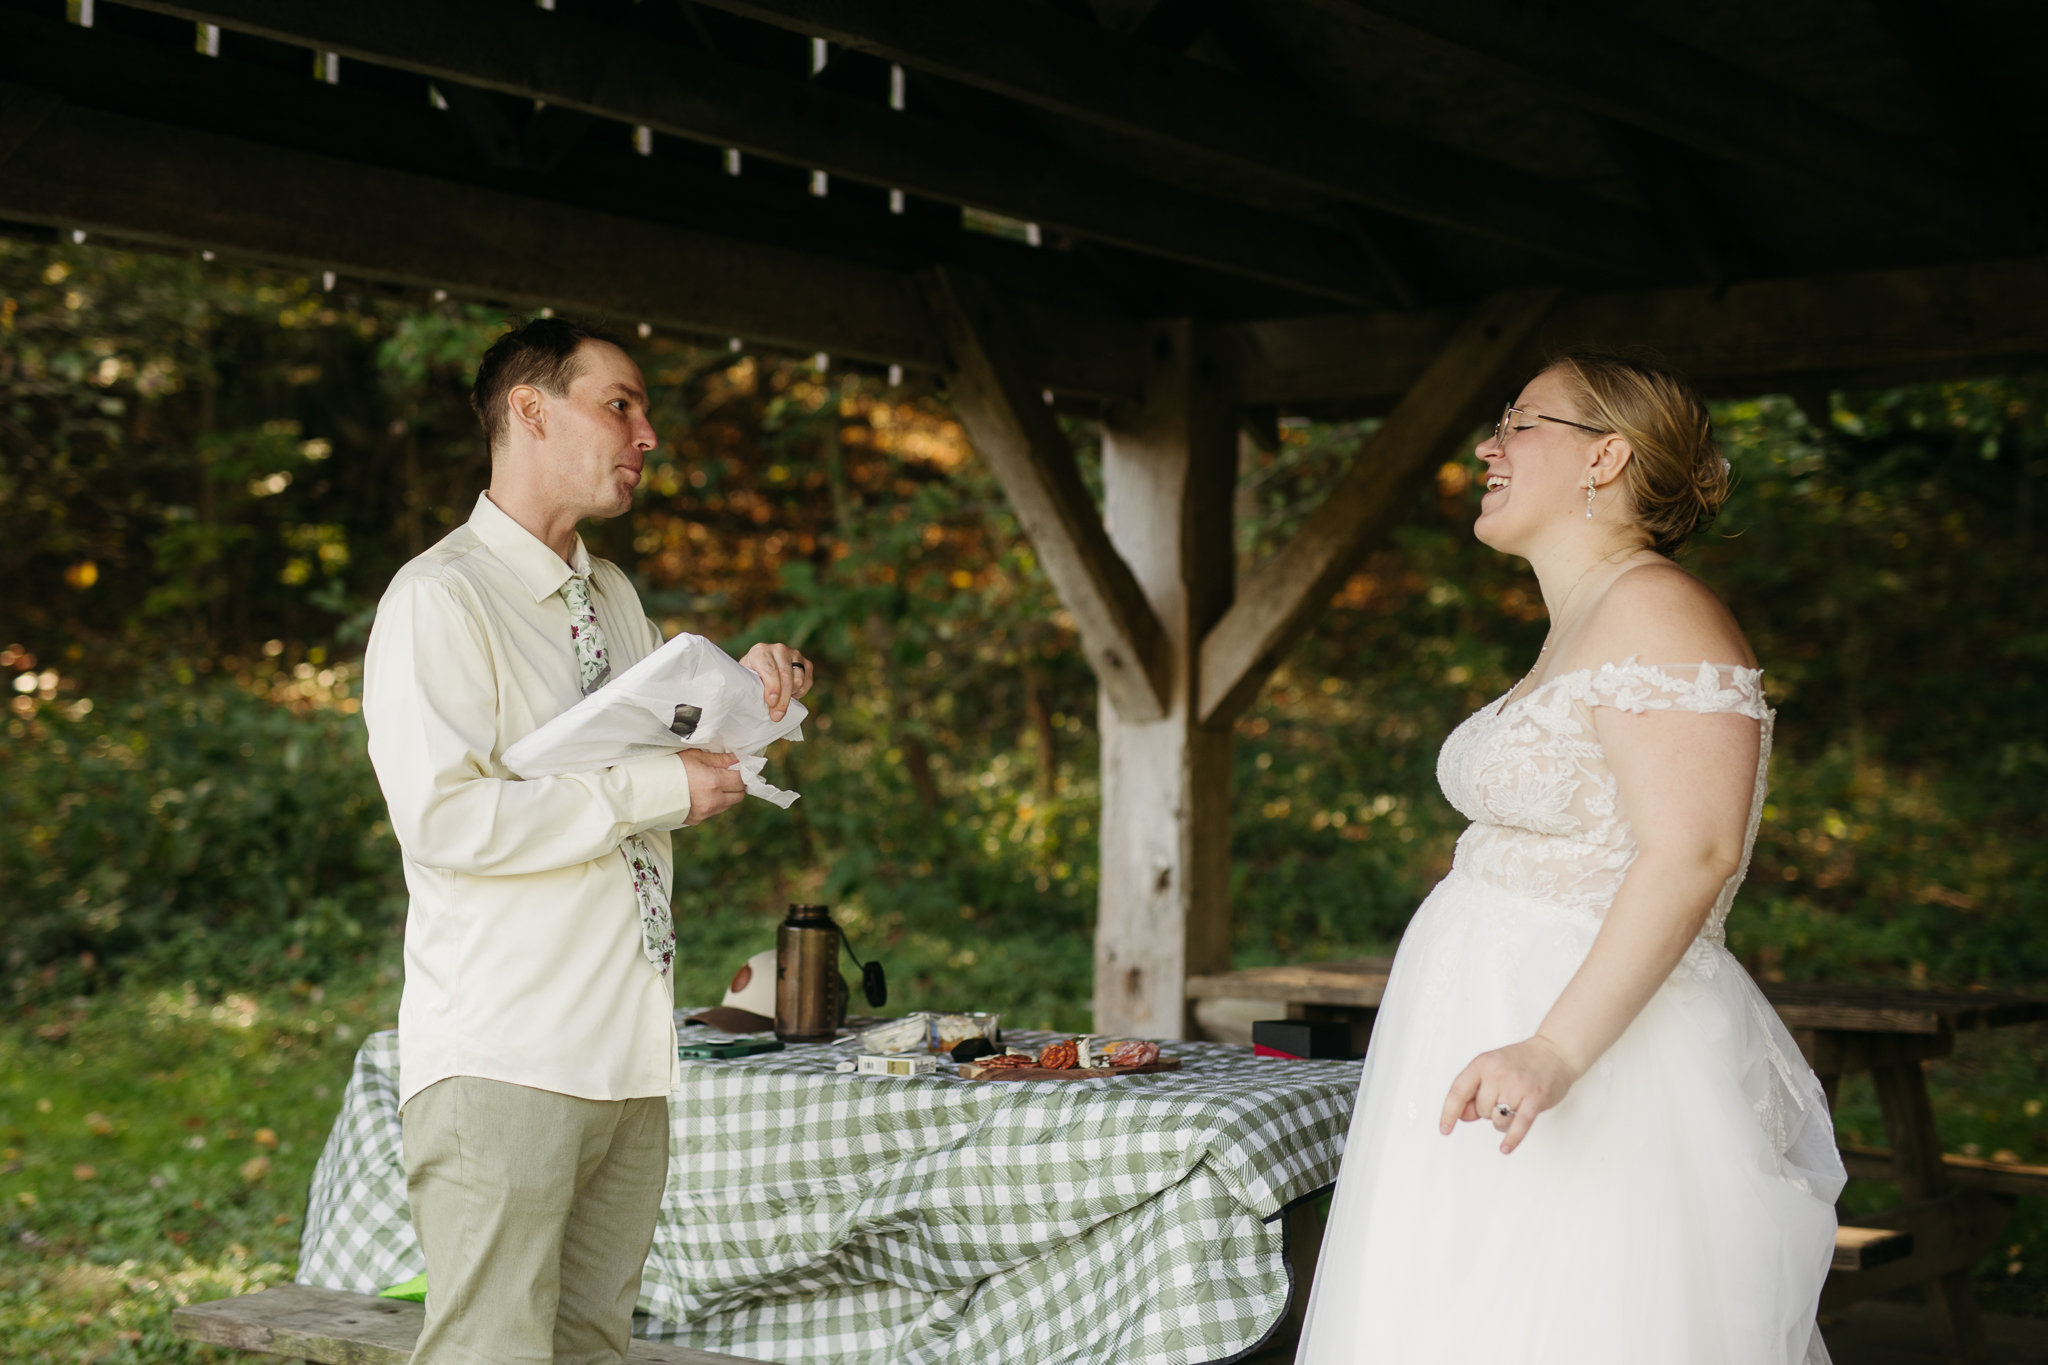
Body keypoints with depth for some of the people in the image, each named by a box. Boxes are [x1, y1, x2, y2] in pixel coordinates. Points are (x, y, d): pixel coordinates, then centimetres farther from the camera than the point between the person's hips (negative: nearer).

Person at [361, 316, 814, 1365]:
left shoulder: (614, 600, 18)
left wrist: (747, 687, 12)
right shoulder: (438, 599, -9)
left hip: (630, 1052, 8)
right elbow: (443, 815, -20)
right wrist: (657, 792, -16)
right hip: (503, 1066, -8)